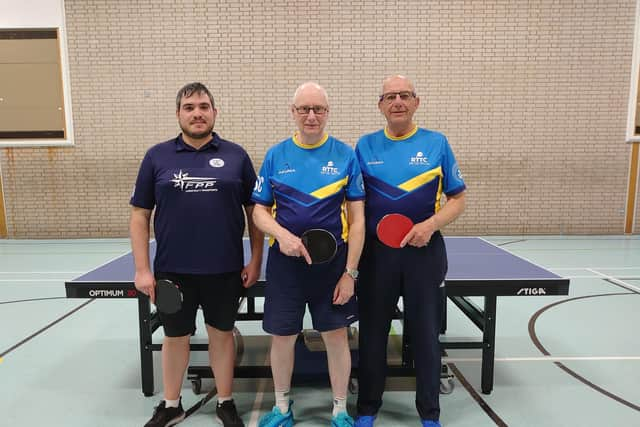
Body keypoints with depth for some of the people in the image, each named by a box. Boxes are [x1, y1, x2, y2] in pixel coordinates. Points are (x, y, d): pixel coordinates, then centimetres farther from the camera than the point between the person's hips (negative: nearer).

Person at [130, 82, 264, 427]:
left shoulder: (236, 155, 1)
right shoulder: (156, 156, 2)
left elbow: (254, 211, 3)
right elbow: (140, 215, 3)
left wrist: (255, 260, -1)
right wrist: (142, 269, -3)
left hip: (225, 270, 0)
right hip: (172, 271, 1)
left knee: (221, 334, 14)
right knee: (175, 337, 16)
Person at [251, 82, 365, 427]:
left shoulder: (346, 155, -2)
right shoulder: (275, 155, 2)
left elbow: (356, 219, -3)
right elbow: (260, 211, 4)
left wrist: (350, 272, -7)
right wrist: (282, 234, -17)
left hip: (333, 262, -1)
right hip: (285, 262, 1)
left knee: (336, 335, 9)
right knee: (282, 336, 11)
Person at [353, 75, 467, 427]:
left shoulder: (437, 143, 1)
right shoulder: (365, 145, 4)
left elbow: (457, 199, 3)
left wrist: (430, 225, -14)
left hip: (424, 251, -1)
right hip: (375, 251, 1)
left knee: (425, 333, 11)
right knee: (372, 332, 11)